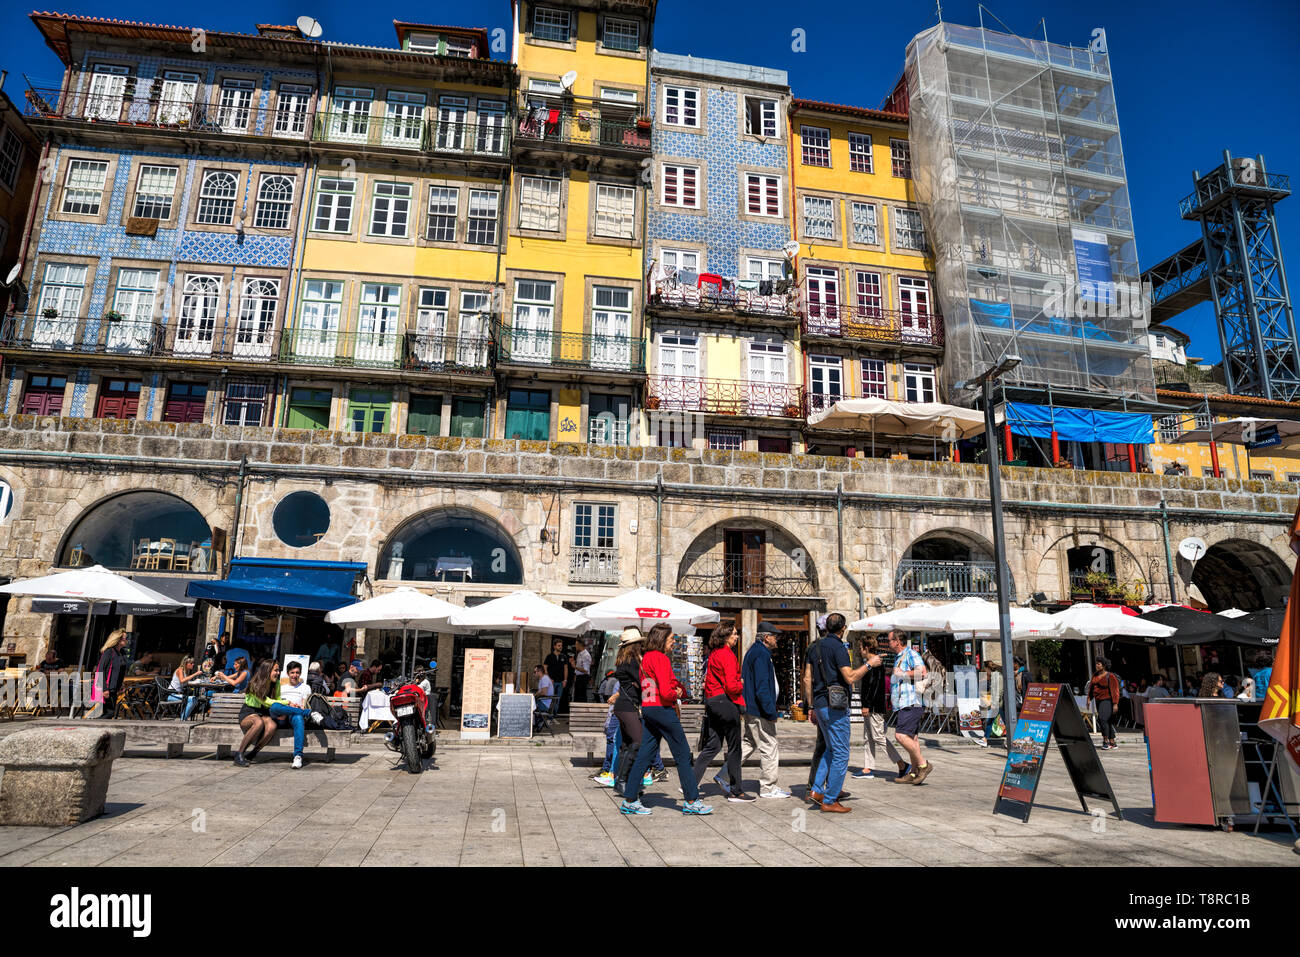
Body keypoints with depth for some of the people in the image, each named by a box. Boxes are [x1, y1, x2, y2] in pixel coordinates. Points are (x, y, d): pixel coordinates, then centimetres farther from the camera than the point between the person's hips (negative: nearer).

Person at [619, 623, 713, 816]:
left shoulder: (646, 658, 13)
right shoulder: (660, 658, -15)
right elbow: (665, 692, -21)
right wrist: (676, 694, 0)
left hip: (647, 709, 9)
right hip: (663, 710, -9)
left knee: (644, 755, 10)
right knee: (683, 755, 1)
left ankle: (629, 800, 10)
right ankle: (691, 801, 8)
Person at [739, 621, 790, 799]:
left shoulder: (755, 651, 16)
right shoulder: (761, 655, -17)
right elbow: (762, 686, -23)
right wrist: (771, 711, -23)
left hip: (751, 709, 11)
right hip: (760, 711, -11)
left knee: (748, 743, 18)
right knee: (769, 747, -2)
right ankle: (768, 787, 7)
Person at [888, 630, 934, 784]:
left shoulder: (911, 653, -8)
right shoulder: (898, 657, 24)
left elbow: (922, 672, -22)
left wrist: (903, 673, -14)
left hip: (911, 703, -10)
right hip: (903, 704, 10)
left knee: (900, 735, -17)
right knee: (911, 737, 10)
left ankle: (923, 764, -7)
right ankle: (914, 773, 13)